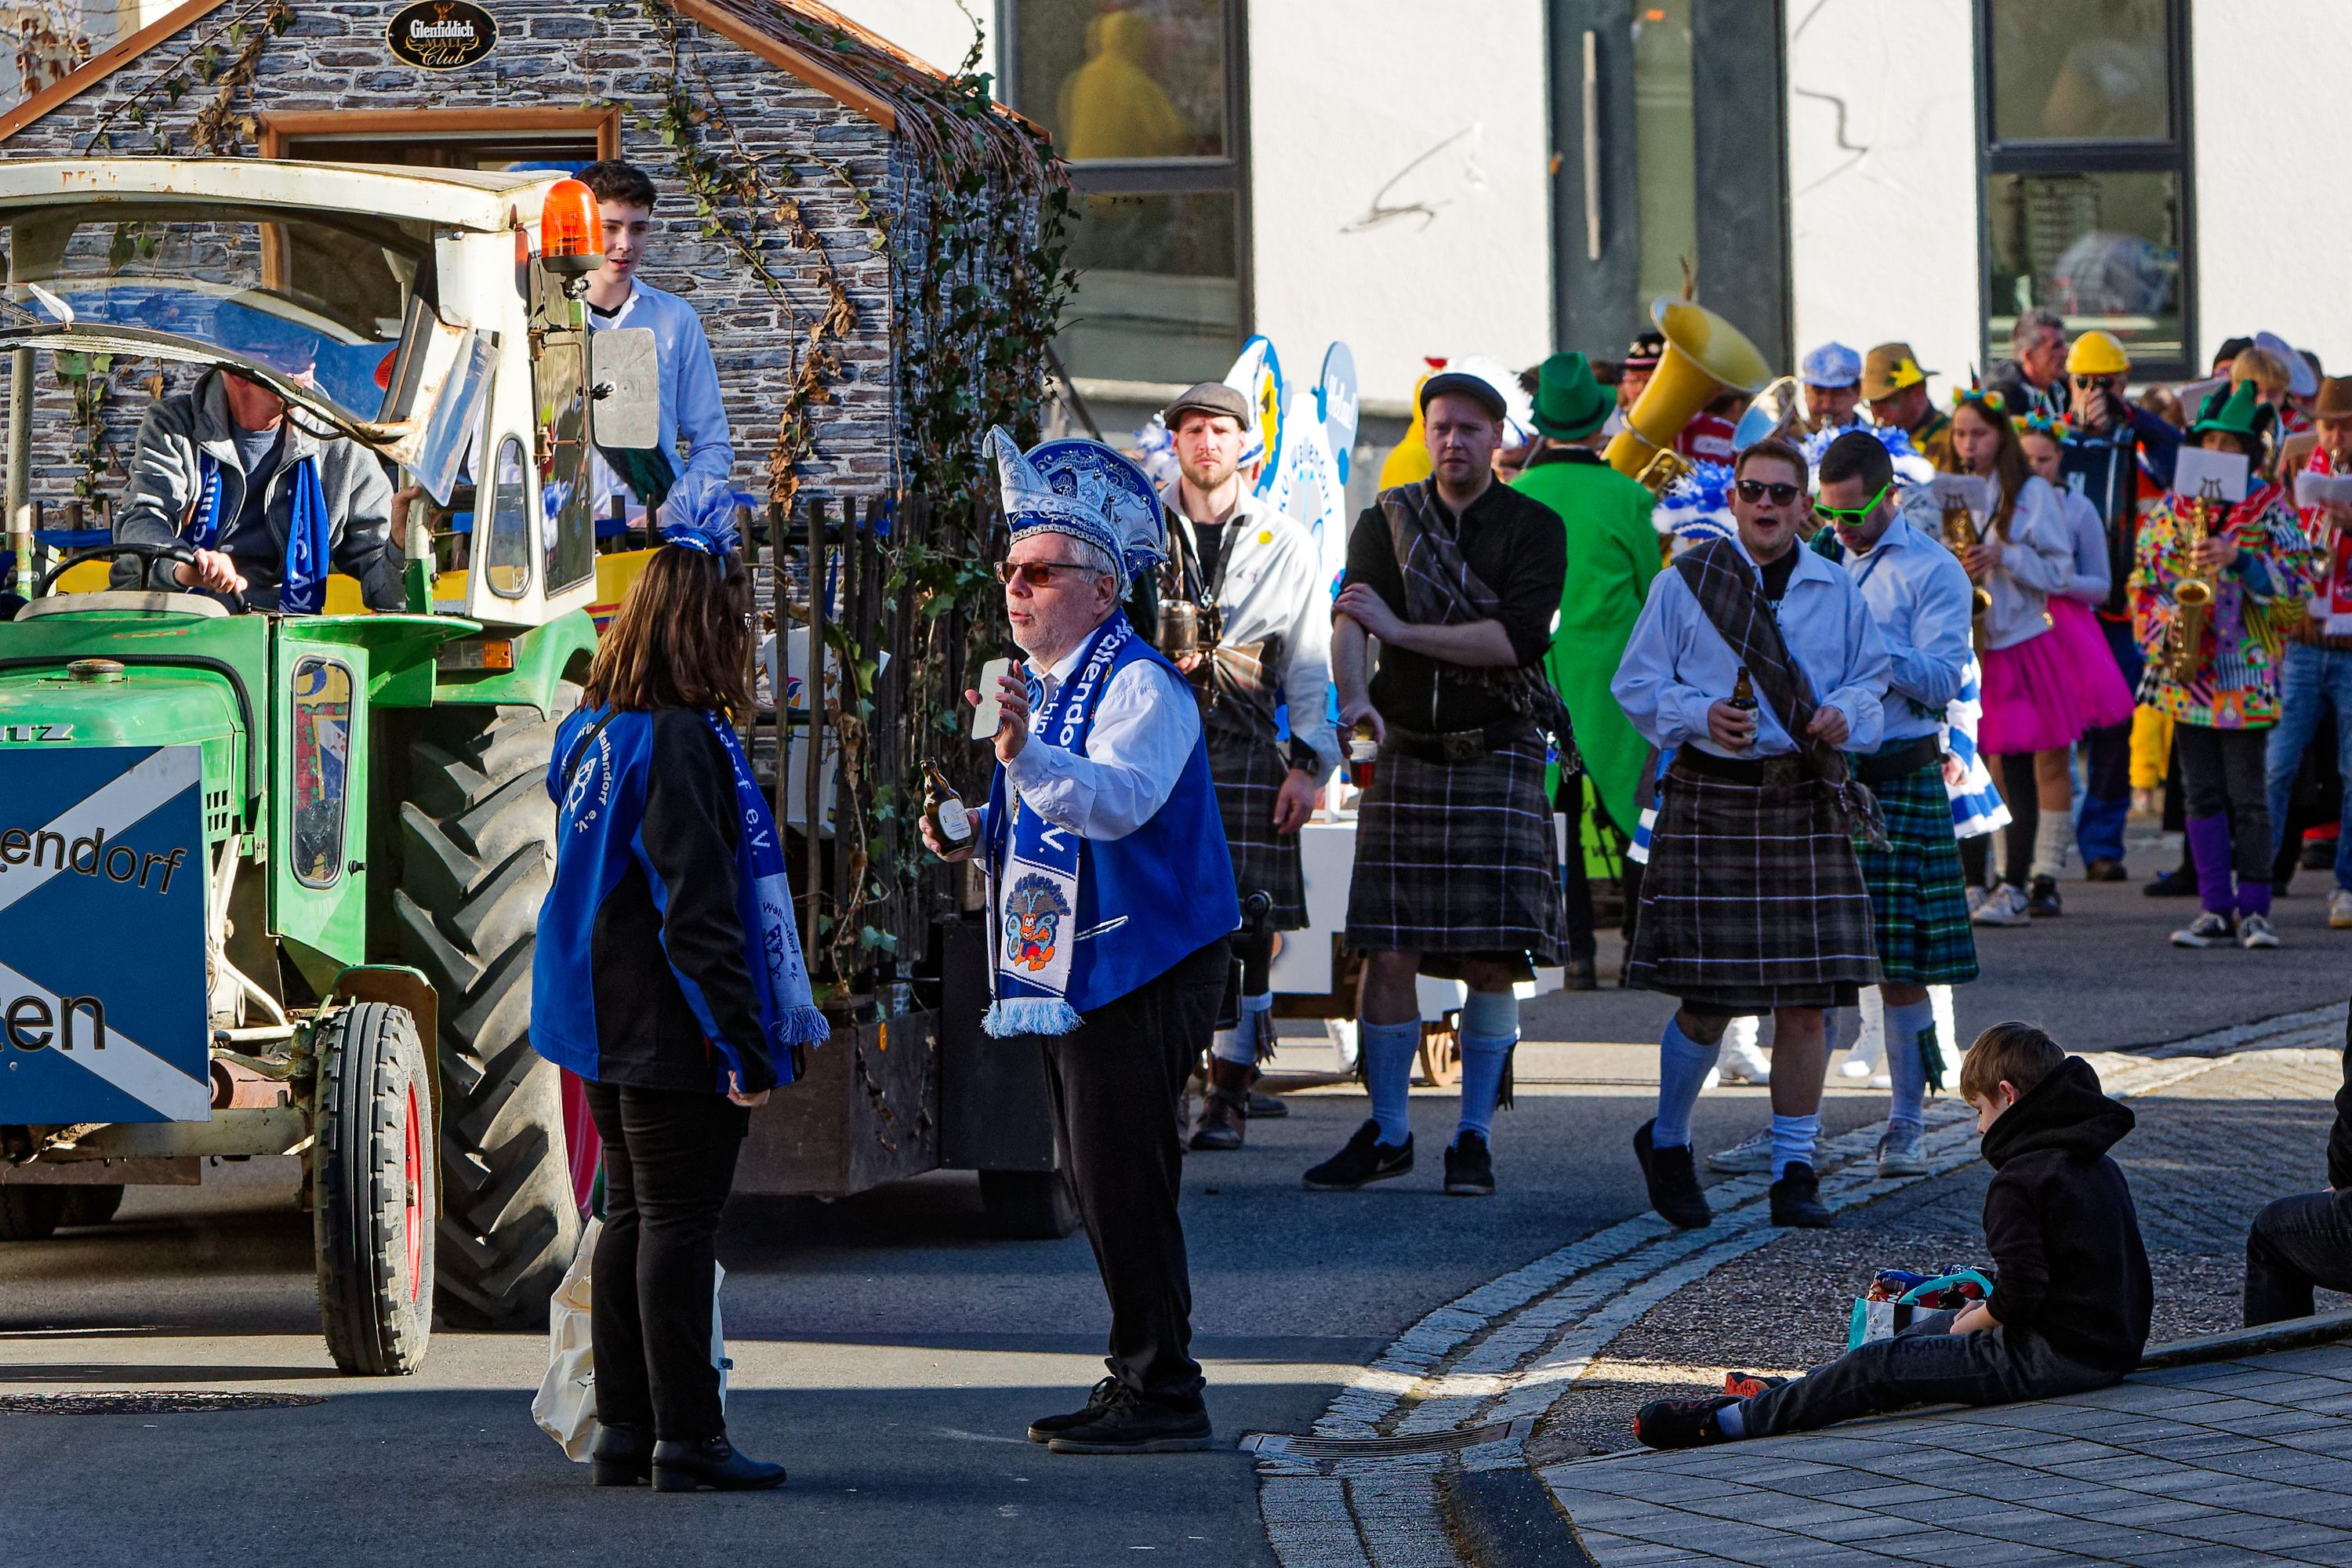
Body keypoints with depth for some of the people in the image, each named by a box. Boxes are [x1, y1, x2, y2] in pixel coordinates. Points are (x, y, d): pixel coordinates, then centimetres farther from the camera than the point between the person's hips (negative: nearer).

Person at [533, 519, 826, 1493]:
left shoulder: (595, 732, 11)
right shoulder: (683, 743, -18)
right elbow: (698, 912, -22)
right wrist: (745, 1044, -20)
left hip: (608, 1028, 9)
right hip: (673, 1036, -9)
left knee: (632, 1219, 14)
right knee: (680, 1222, -5)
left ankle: (622, 1428, 17)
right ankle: (686, 1438, -3)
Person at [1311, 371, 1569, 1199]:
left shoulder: (1535, 530, 0)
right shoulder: (1386, 522, 7)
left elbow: (1518, 638, -15)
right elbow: (1350, 618, -9)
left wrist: (1400, 630, -14)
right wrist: (1355, 694, -30)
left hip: (1499, 757, -2)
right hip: (1405, 756, 2)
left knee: (1492, 959, -4)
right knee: (1388, 952, -1)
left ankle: (1474, 1137, 5)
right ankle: (1387, 1132, 10)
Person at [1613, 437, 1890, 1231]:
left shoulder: (1837, 591, 11)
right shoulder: (1685, 583, 3)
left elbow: (1871, 682, 17)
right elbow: (1637, 686, 3)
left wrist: (1845, 714, -5)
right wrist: (1701, 717, -15)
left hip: (1807, 804, 3)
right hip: (1712, 799, -3)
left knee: (1805, 1001, -1)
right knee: (1708, 1000, -2)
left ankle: (1794, 1172, 8)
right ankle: (1666, 1142, 21)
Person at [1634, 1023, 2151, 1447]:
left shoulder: (2018, 1182, -18)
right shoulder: (2100, 1165, 14)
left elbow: (2020, 1293, -24)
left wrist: (1975, 1321, -3)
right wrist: (1986, 1312, 19)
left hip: (2052, 1356, -10)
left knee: (1876, 1367, -7)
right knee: (1935, 1326, 28)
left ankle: (1732, 1419, -2)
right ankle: (1792, 1393, 38)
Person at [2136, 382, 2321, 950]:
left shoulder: (2269, 507, 1)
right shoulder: (2172, 508, 11)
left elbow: (2299, 579, -6)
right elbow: (2143, 579, 11)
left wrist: (2238, 559, -18)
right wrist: (2163, 626, -6)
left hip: (2244, 670, -4)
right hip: (2186, 670, 4)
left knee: (2246, 792, -3)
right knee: (2201, 792, 5)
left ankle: (2253, 909, 3)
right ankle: (2216, 909, 9)